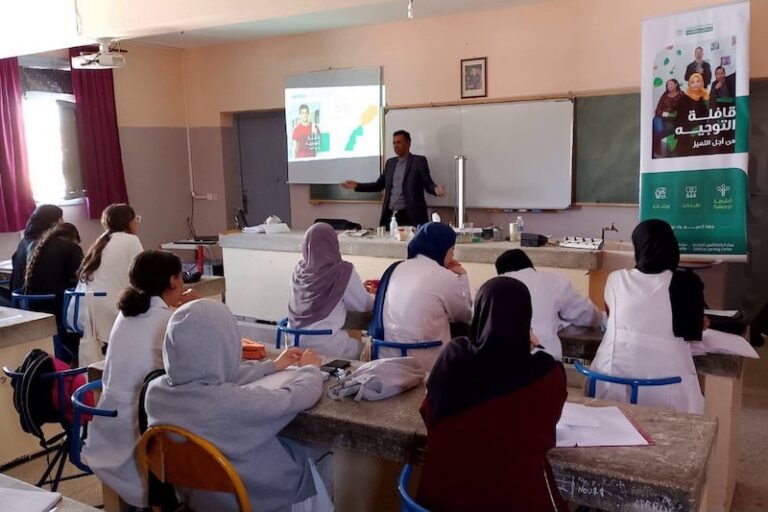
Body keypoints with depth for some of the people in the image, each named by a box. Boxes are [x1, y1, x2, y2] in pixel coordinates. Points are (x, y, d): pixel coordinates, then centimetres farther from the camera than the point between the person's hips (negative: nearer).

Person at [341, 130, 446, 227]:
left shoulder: (419, 161, 2)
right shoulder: (390, 162, 17)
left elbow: (428, 184, -4)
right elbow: (379, 185, 19)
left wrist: (436, 189, -27)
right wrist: (357, 186, 11)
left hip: (410, 216, -5)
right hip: (390, 215, 5)